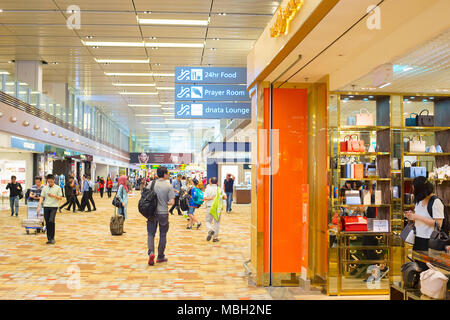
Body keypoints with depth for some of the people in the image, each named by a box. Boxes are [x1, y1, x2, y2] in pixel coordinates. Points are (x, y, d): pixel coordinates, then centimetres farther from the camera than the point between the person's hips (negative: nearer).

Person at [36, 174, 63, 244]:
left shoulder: (58, 188, 1)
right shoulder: (45, 188, 8)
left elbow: (60, 197, 2)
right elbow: (42, 197, 8)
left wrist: (54, 196, -15)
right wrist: (39, 206, -3)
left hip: (54, 207, -3)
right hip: (46, 206, 3)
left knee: (51, 221, -17)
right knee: (47, 223, 3)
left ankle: (52, 238, -7)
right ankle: (49, 238, 12)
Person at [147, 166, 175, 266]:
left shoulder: (151, 184, 0)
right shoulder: (169, 186, -7)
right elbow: (172, 202, -11)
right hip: (163, 213, -2)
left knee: (151, 233, 10)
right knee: (163, 235, 11)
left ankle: (151, 252, -12)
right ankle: (160, 257, 20)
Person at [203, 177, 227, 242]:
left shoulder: (208, 189, -1)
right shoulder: (220, 189, 4)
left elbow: (204, 198, -12)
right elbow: (225, 197, -5)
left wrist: (211, 198, -8)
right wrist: (220, 198, 12)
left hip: (210, 207, -1)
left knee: (208, 221, 10)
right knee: (217, 223, 10)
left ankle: (210, 230, -19)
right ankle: (215, 237, 12)